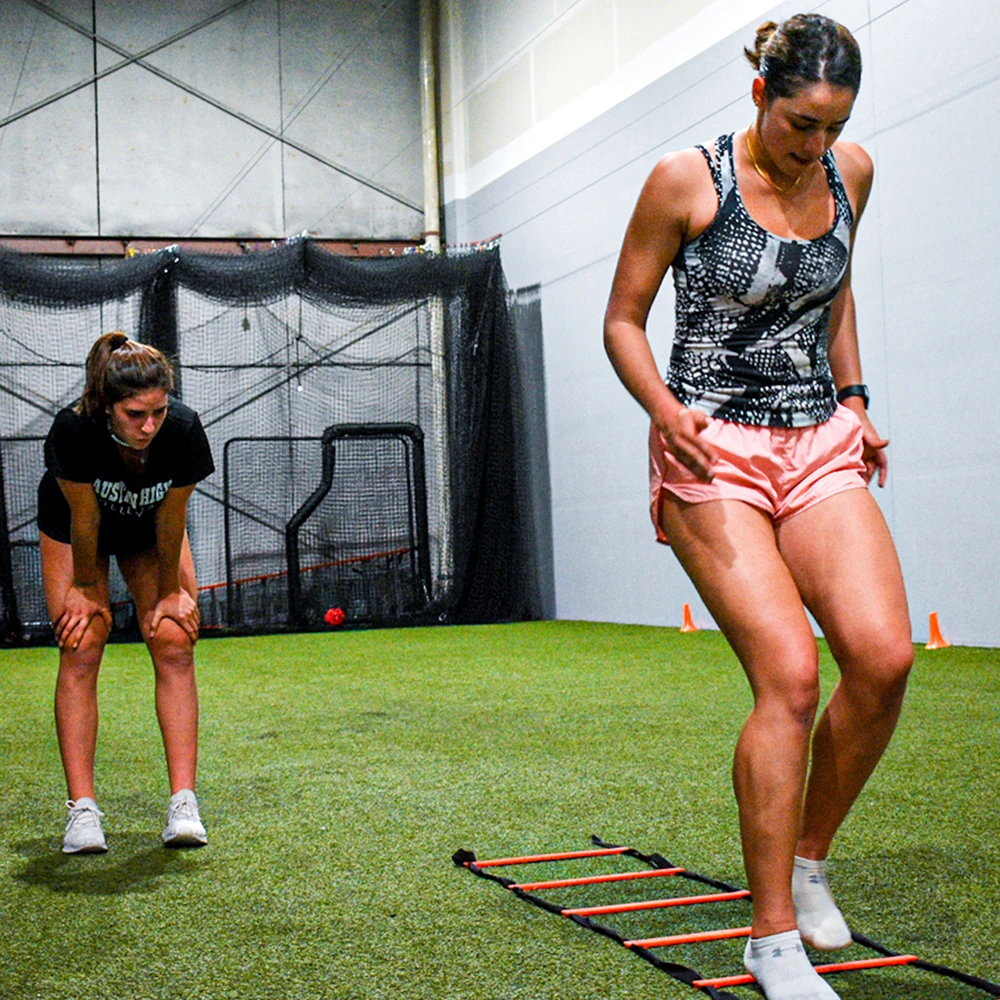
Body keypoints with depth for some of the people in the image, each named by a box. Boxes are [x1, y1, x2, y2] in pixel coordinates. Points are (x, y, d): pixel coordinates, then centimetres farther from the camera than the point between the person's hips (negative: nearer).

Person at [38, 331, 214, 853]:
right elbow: (83, 517, -25)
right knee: (81, 648, -12)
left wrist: (171, 591, -10)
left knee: (174, 644, -11)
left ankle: (183, 803, -9)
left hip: (150, 532, 1)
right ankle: (82, 808, -9)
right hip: (72, 530, -1)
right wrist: (86, 587, -12)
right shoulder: (73, 429, -39)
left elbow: (170, 519, -21)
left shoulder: (184, 429, -35)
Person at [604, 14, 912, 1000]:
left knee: (882, 655, -15)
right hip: (713, 451, -5)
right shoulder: (686, 180, -7)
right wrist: (664, 410, -18)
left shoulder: (850, 172, 8)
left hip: (820, 443, 5)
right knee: (789, 675, -18)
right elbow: (623, 319, 0)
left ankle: (807, 860, 11)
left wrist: (855, 400, 16)